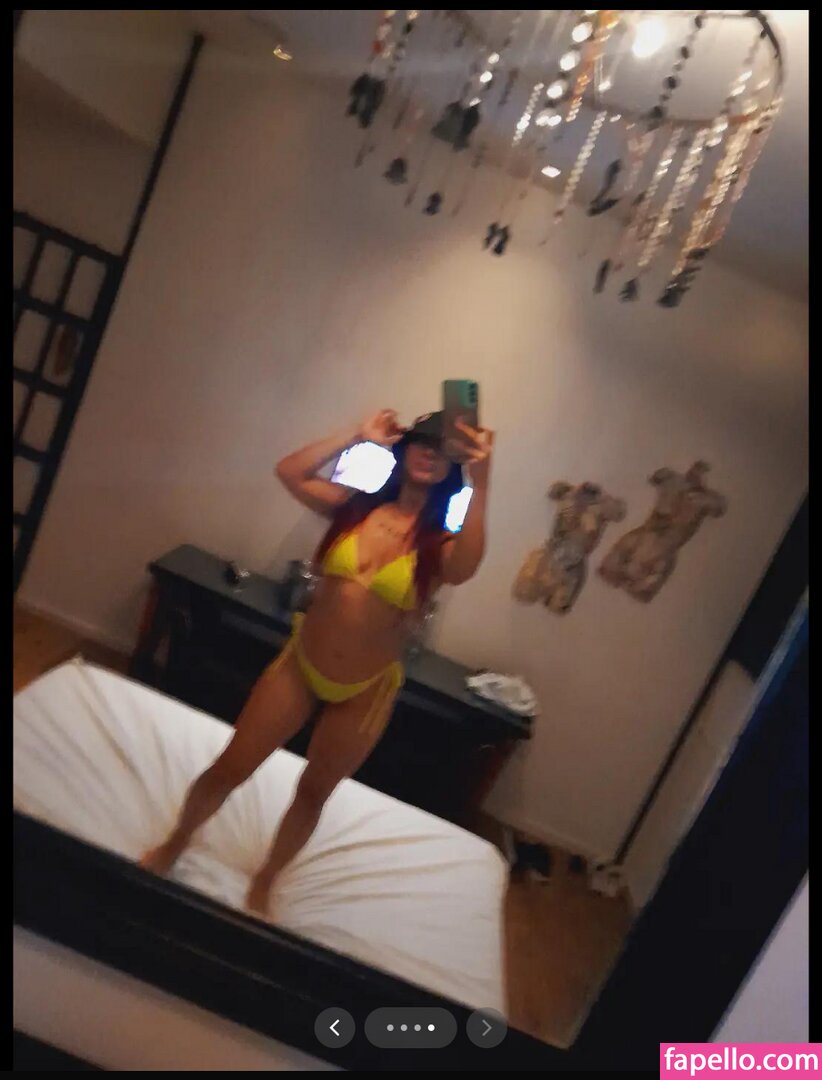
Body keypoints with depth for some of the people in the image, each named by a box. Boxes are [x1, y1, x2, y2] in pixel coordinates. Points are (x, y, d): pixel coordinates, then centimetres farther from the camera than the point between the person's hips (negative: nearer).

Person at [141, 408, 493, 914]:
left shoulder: (441, 544, -13)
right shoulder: (355, 505, -6)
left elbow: (464, 569, -36)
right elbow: (289, 471, -13)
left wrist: (481, 483, -43)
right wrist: (358, 435, -13)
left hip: (366, 691, -1)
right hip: (299, 664, 1)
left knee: (313, 793, 18)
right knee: (228, 769, 13)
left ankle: (263, 884, 45)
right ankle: (173, 846, 43)